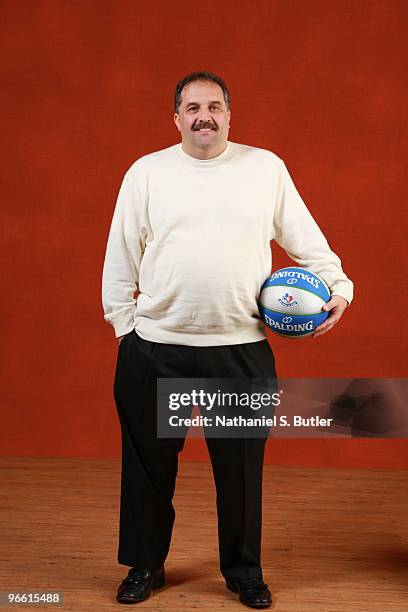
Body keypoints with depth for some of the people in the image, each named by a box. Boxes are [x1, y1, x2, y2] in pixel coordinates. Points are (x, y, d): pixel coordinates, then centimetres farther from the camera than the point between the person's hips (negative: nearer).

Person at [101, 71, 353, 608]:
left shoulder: (266, 167, 5)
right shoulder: (146, 172, 5)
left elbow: (305, 238, 9)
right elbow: (121, 257, 7)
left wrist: (338, 286, -1)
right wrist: (122, 322, 5)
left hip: (242, 349, 0)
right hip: (155, 349, 1)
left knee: (241, 467, 9)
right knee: (149, 463, 11)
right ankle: (145, 566, 32)